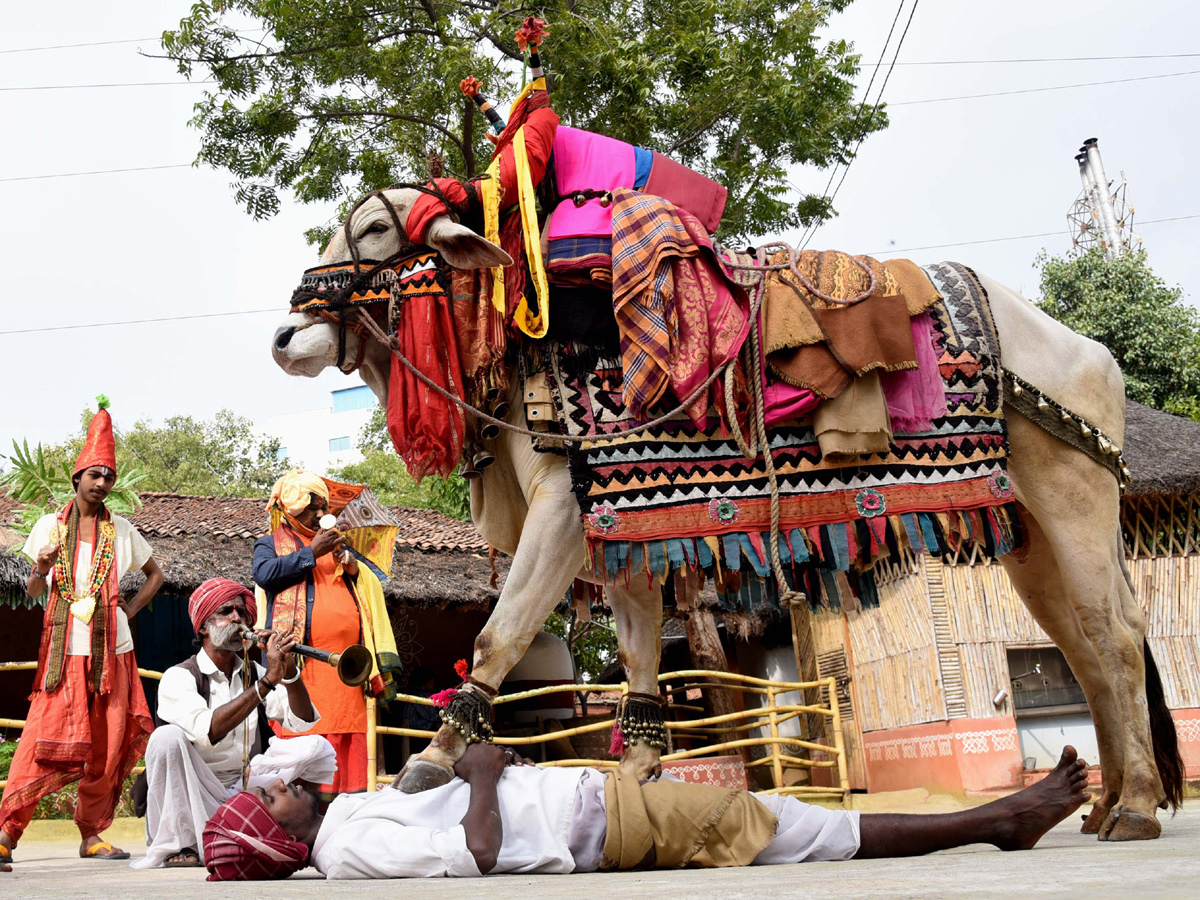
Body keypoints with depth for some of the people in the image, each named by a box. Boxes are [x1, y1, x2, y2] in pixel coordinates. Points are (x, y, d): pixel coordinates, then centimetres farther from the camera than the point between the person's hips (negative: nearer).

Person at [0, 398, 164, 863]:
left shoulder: (120, 529, 10)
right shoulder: (50, 525, 7)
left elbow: (156, 575, 22)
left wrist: (131, 608, 7)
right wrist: (41, 569, -16)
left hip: (112, 650, 2)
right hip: (64, 648, -2)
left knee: (107, 747, 1)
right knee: (45, 740, -11)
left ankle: (92, 834, 12)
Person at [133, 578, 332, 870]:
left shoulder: (253, 672, 8)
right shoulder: (179, 677, -9)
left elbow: (304, 721, 0)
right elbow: (208, 731, -29)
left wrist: (289, 672, -16)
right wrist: (267, 681, -31)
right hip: (191, 795, -4)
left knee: (318, 748, -12)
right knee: (168, 737, -31)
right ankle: (174, 847, -18)